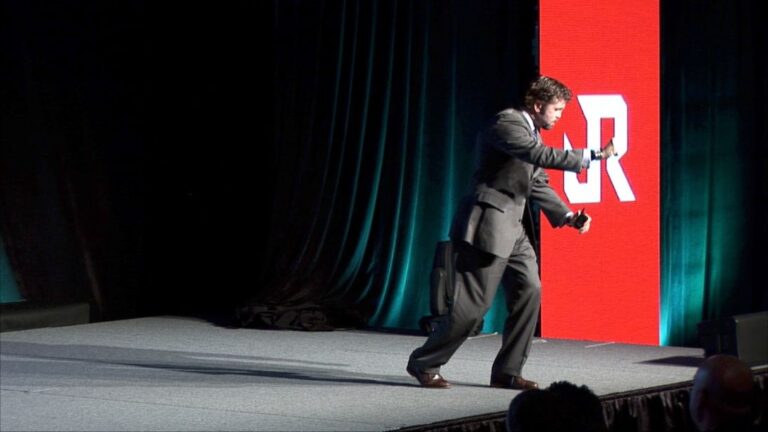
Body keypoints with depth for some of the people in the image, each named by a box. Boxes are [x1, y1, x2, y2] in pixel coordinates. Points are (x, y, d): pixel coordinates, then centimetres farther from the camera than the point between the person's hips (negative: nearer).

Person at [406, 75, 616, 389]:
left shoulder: (530, 132, 18)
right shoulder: (507, 123, -13)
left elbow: (537, 185, 21)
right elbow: (543, 156, -26)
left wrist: (568, 217, 10)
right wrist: (592, 157, -24)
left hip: (511, 227, 10)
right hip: (487, 225, -10)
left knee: (528, 291, 0)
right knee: (474, 303, -7)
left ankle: (507, 371, 7)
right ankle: (424, 364, 6)